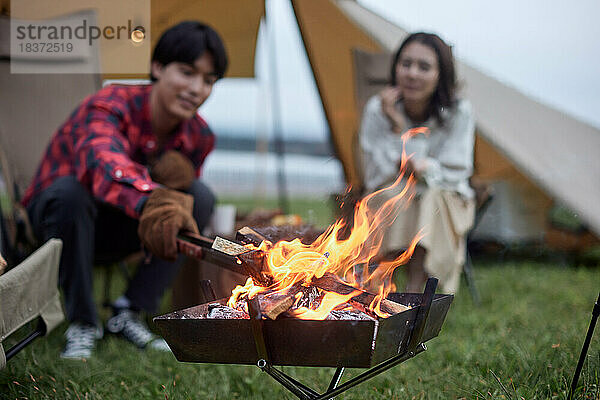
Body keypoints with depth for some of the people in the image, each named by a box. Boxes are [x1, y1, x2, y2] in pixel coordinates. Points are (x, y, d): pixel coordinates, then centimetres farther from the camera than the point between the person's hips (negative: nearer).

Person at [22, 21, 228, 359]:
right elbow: (104, 162, -54)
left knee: (200, 197, -19)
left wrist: (177, 178, -28)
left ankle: (128, 315, -14)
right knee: (69, 189, -39)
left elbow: (176, 194, -2)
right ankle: (83, 324, -22)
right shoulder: (108, 106, -31)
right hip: (58, 218, -4)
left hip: (113, 231, 5)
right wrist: (150, 199, -76)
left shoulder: (199, 137, -12)